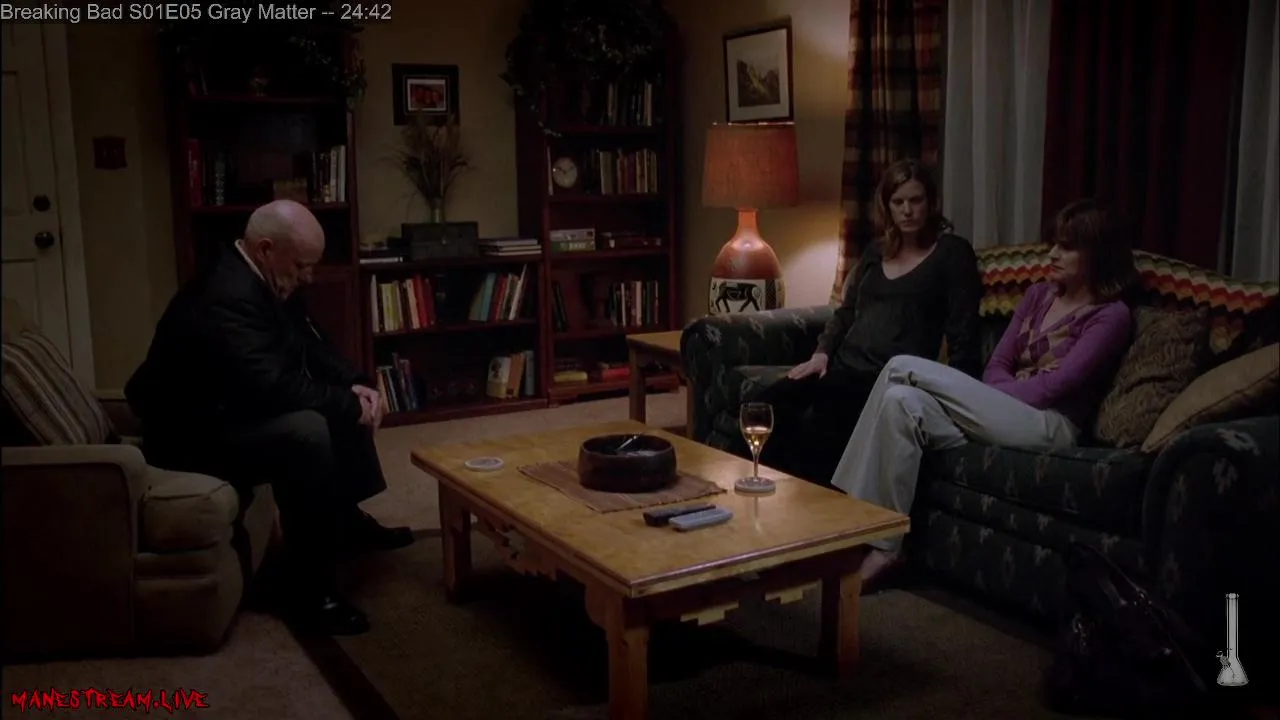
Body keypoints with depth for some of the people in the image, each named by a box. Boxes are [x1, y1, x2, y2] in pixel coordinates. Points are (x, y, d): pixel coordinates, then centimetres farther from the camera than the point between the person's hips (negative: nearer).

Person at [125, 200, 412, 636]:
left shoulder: (269, 283, 3)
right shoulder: (225, 297, -29)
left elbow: (313, 346, 12)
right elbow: (272, 387, -35)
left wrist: (355, 387, -6)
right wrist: (349, 405, -23)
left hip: (237, 409, 11)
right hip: (193, 434, -11)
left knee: (342, 406, 12)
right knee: (307, 432, -33)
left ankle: (346, 520, 23)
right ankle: (309, 591, -24)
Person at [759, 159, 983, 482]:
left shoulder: (952, 253, 4)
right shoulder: (875, 252, 22)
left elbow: (962, 331, -2)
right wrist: (822, 352, 8)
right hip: (844, 367, 6)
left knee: (816, 427, -35)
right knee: (768, 407, -24)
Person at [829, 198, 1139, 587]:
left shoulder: (1111, 315, -1)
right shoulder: (1038, 295, 20)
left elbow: (1052, 387, -11)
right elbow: (997, 365, 13)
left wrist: (972, 396, -10)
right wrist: (980, 402, -9)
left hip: (1049, 426, -7)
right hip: (1003, 415, 7)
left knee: (902, 368, -21)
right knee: (903, 403, -23)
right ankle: (884, 545, -24)